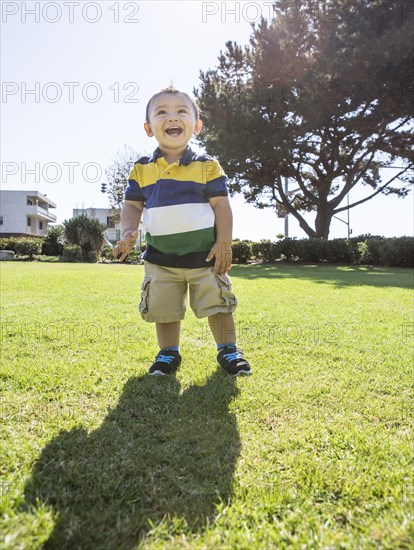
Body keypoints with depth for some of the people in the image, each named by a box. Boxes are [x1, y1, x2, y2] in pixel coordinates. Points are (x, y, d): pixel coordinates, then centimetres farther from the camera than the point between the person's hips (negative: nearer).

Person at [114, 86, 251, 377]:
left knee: (218, 305, 6)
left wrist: (224, 243, -12)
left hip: (205, 254, -2)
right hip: (161, 257, 3)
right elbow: (132, 205, 5)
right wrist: (129, 233, -13)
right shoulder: (142, 169, 4)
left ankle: (228, 350, 25)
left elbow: (221, 204, -5)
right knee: (163, 309, 10)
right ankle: (168, 353, 30)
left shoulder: (207, 165, -2)